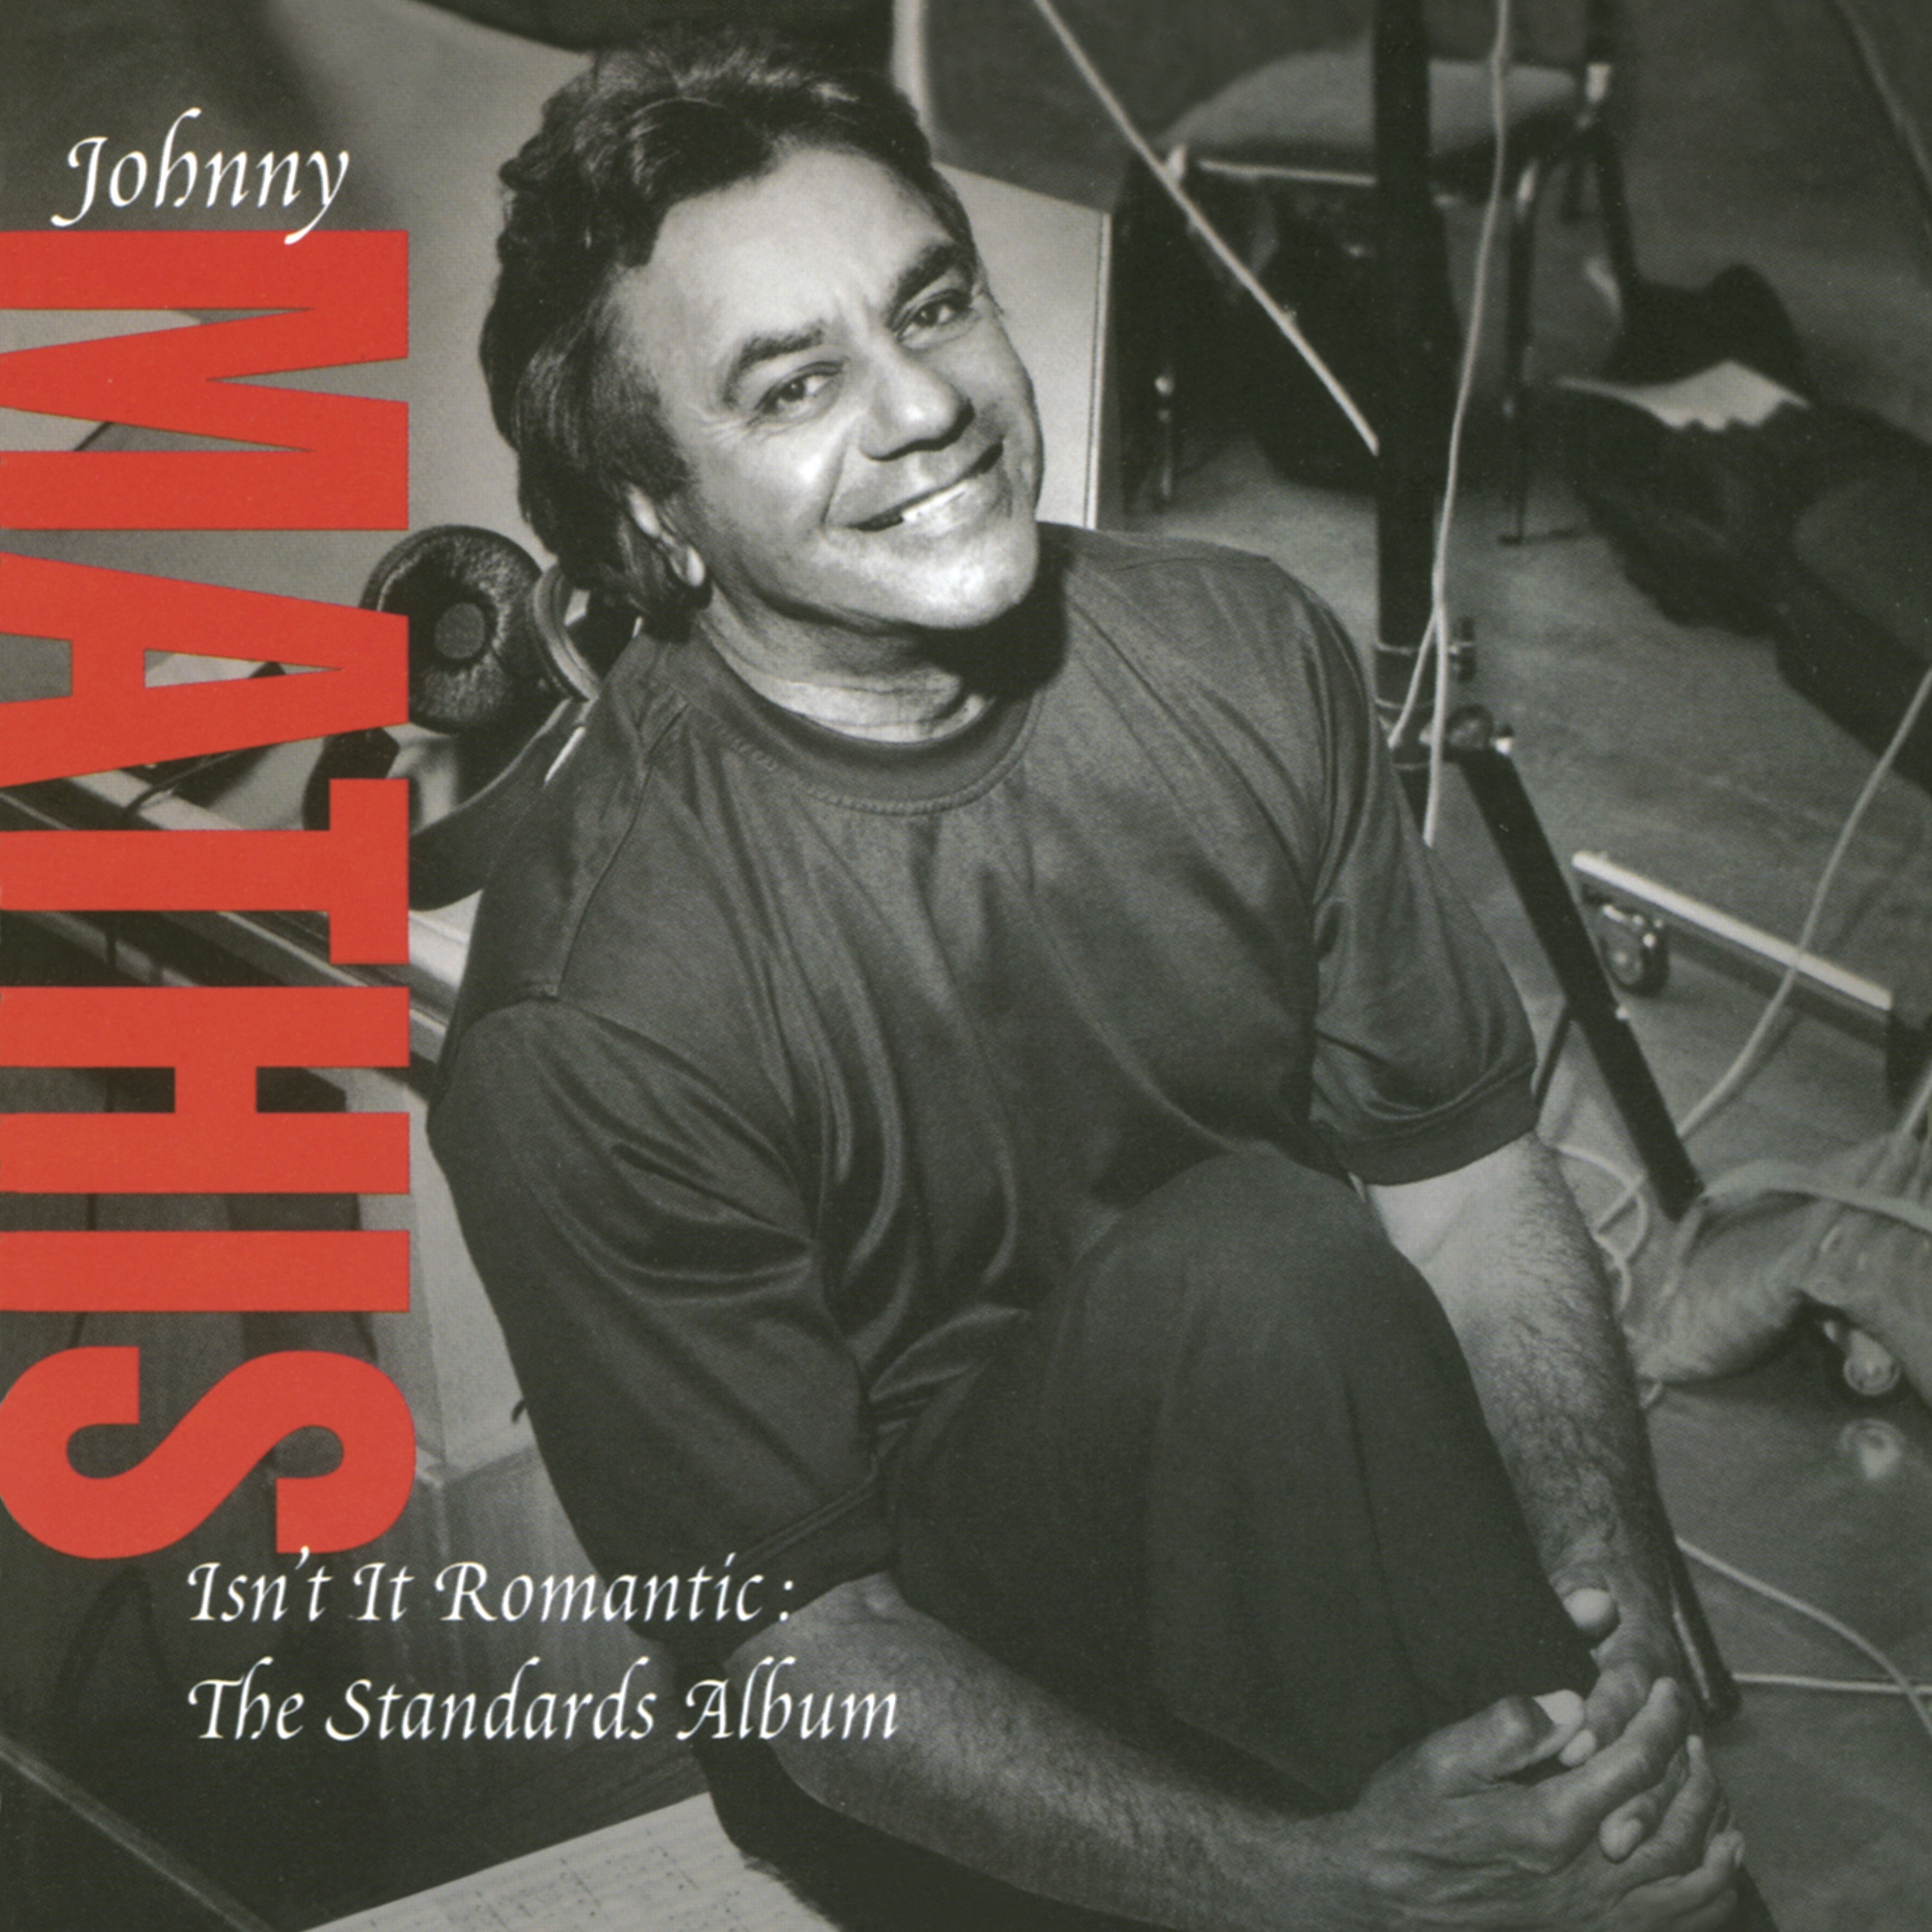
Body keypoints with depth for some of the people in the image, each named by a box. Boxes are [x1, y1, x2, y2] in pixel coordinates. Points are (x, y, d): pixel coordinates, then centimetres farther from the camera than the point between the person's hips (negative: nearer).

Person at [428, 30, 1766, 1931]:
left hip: (1277, 1464, 5)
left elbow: (1460, 1168, -3)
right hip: (949, 1669, -4)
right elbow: (795, 1640, -18)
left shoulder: (1237, 651, -8)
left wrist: (1610, 1600, -19)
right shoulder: (593, 1017, -24)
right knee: (1251, 1262, -30)